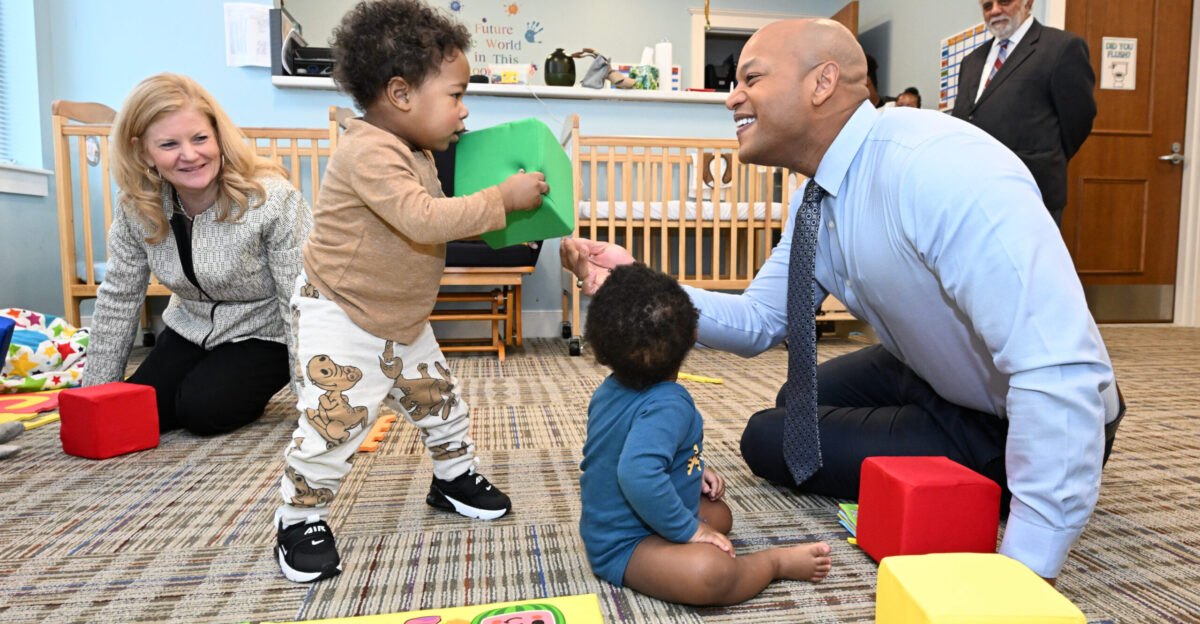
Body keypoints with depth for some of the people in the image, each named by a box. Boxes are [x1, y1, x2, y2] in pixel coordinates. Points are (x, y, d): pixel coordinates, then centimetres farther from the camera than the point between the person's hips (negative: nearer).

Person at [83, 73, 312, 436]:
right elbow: (118, 298, 0)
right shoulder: (135, 208, -9)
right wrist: (96, 395, 3)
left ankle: (250, 390, 11)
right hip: (191, 330, 5)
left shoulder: (273, 199, -26)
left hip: (264, 334, -5)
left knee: (202, 410, -21)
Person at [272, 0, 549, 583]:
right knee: (332, 424, -7)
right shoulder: (367, 153, -26)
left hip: (403, 321, 9)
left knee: (440, 399, 17)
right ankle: (300, 518, 17)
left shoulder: (417, 156, 5)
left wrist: (497, 227, 4)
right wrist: (502, 198, -30)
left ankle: (454, 476, 40)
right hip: (340, 321, -9)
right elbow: (424, 220, -37)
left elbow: (436, 225, 18)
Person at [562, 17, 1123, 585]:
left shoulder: (943, 170, -35)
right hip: (927, 372, 8)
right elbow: (759, 322, -3)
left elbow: (1060, 371, -39)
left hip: (1014, 423, -8)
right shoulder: (814, 200, -6)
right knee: (795, 404, 26)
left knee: (769, 439, -8)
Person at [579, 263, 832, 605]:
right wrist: (689, 529, -29)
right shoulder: (668, 406, -28)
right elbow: (637, 474, -42)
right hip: (625, 547, -10)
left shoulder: (608, 392, 3)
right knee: (709, 573, -34)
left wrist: (693, 468, 14)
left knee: (719, 513, 27)